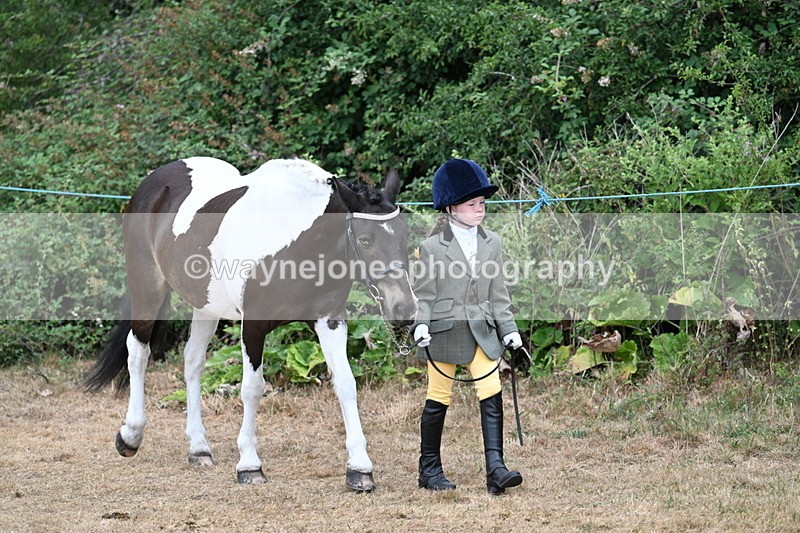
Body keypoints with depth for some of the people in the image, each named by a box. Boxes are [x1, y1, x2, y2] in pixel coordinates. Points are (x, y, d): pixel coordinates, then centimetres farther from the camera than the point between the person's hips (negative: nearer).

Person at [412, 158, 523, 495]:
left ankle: (495, 468, -12)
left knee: (491, 394, -8)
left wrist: (507, 328, 6)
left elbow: (498, 291, 12)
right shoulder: (432, 246, -5)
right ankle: (430, 469, 16)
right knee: (438, 398, 5)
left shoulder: (491, 243, 8)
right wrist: (420, 324, -18)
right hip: (444, 329, -4)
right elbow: (424, 292, -4)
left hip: (481, 330, 4)